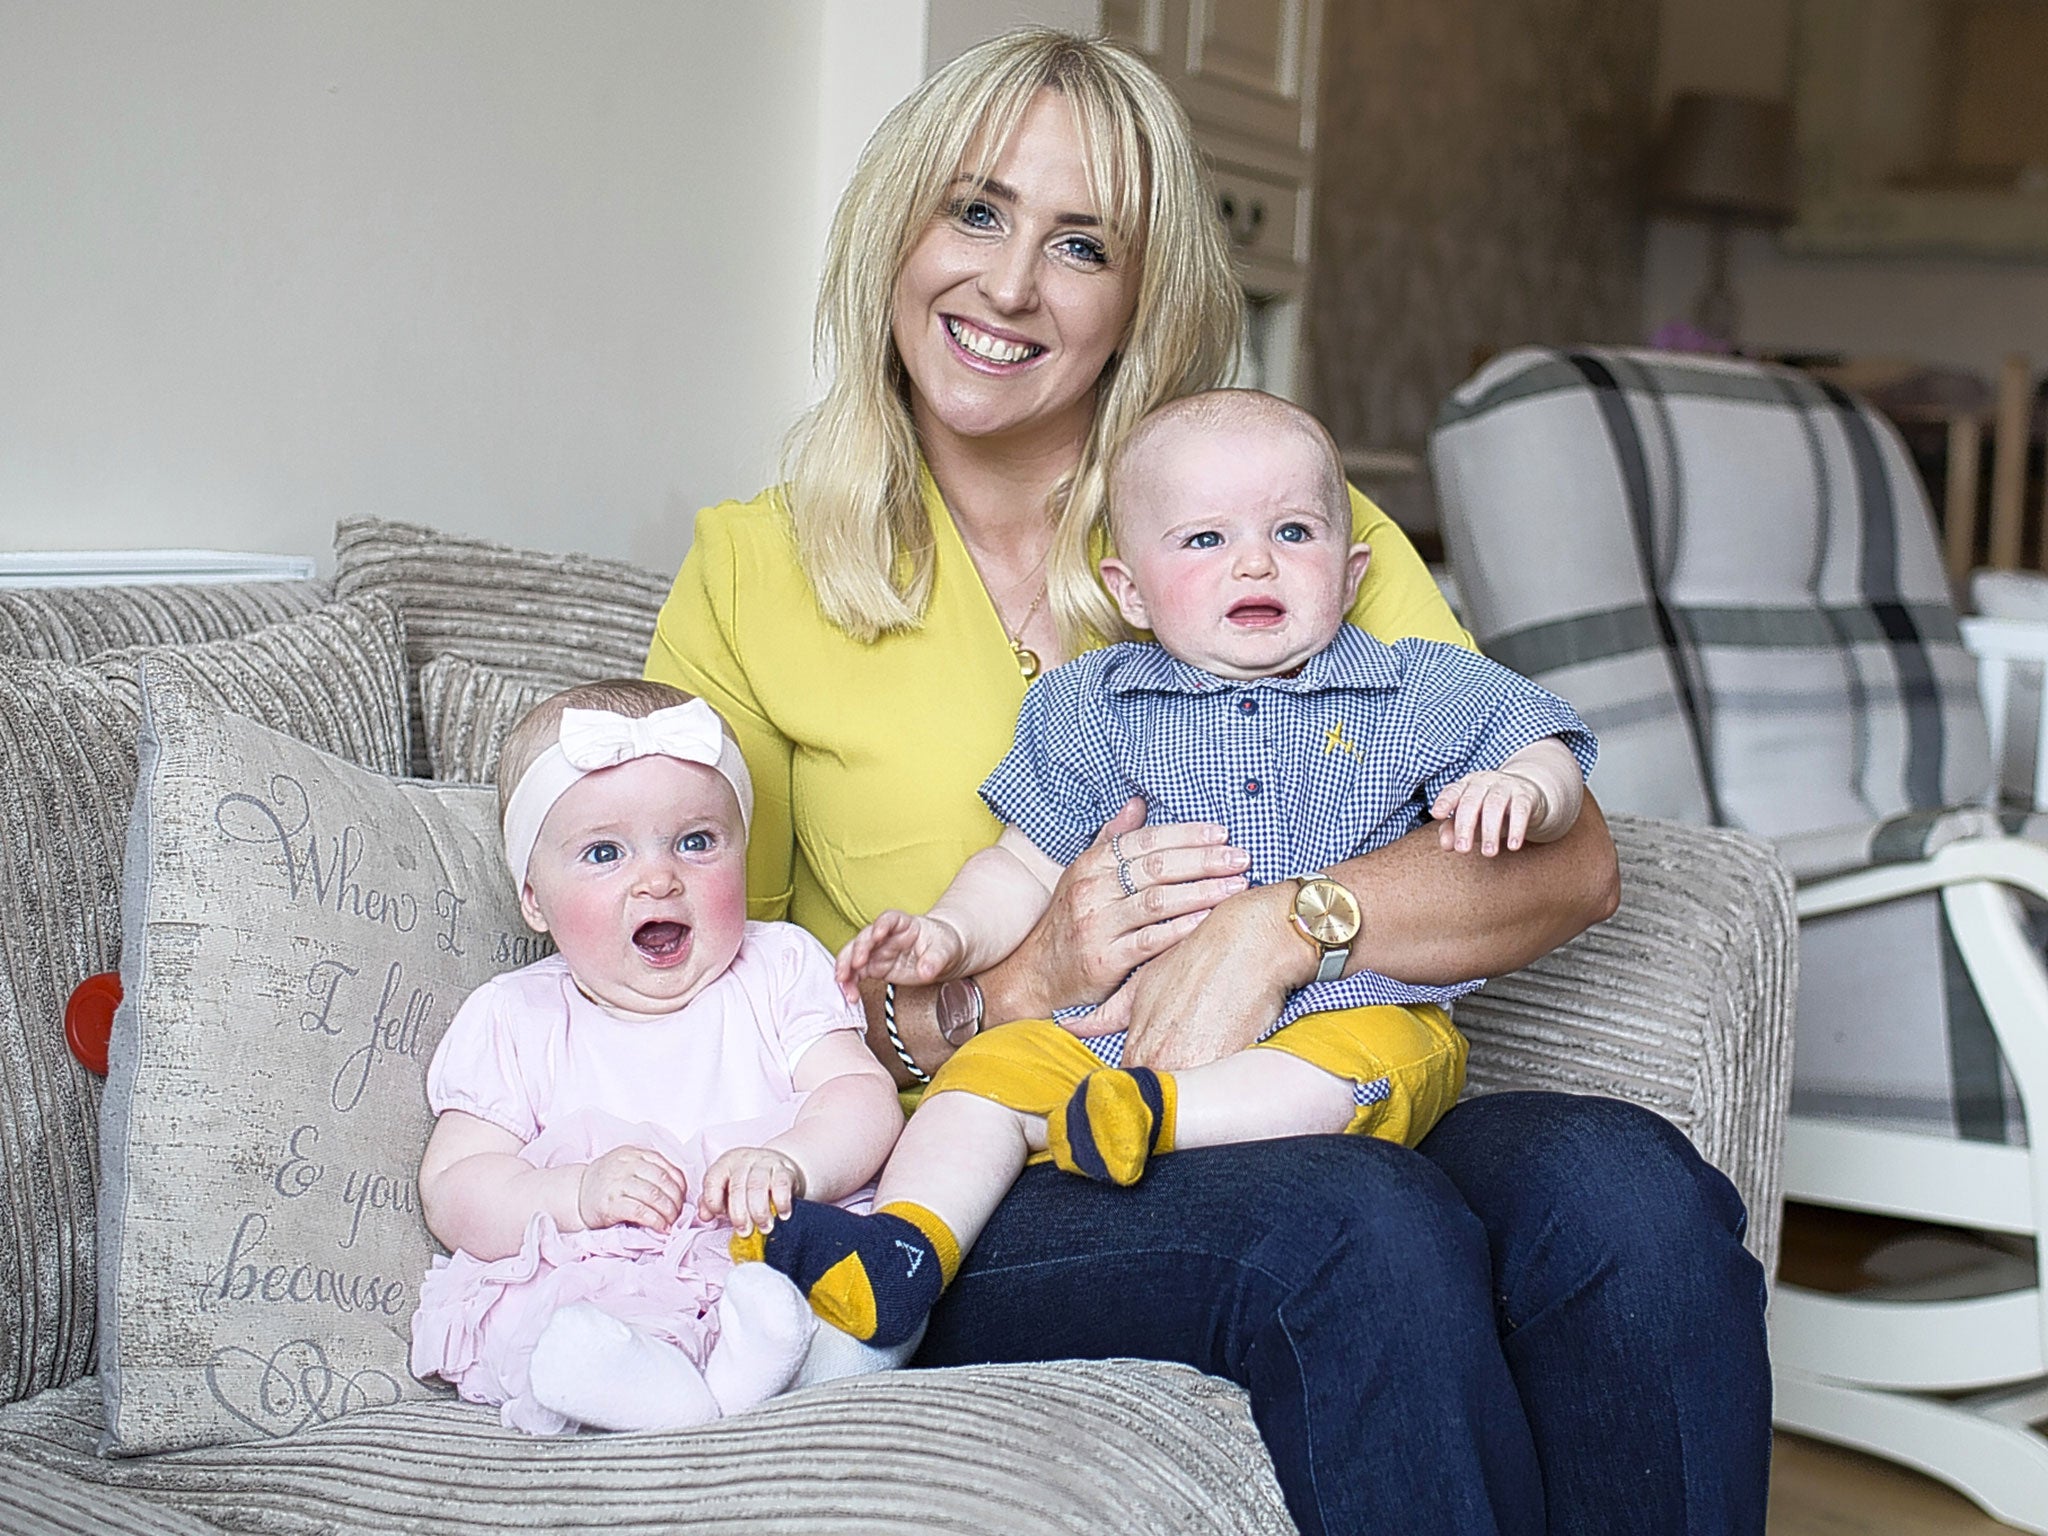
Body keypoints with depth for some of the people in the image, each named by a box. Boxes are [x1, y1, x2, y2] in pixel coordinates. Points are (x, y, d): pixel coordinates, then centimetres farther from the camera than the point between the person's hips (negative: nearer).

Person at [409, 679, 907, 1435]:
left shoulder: (781, 970, 11)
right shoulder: (511, 1022, 9)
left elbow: (866, 1099, 0)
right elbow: (452, 1194, 2)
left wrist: (789, 1163, -23)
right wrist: (578, 1193, -18)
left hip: (786, 1260, 0)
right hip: (580, 1284, 0)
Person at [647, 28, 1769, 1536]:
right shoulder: (753, 575, 6)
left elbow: (1570, 861, 1)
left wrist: (1282, 921, -16)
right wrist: (1015, 988, -12)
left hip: (1311, 1122, 3)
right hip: (984, 1178, -2)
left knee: (1633, 1187, -29)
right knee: (1367, 1232, -33)